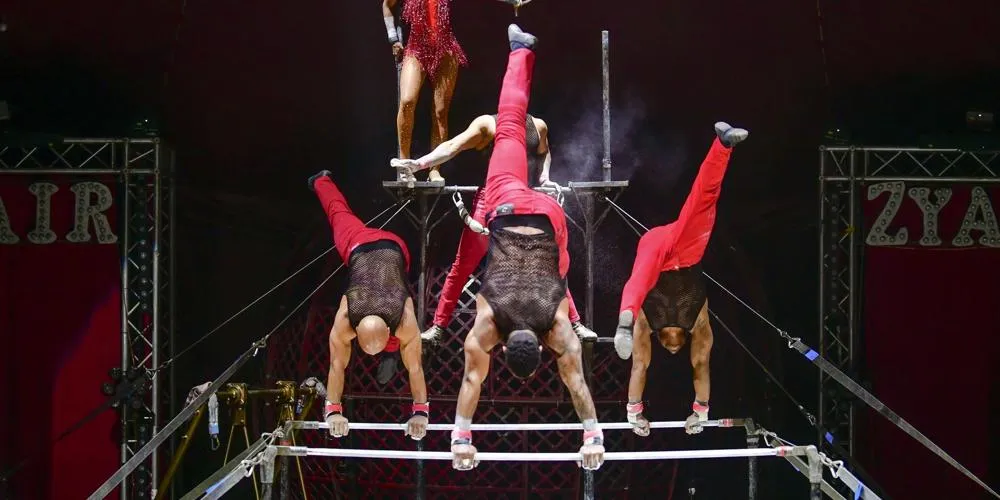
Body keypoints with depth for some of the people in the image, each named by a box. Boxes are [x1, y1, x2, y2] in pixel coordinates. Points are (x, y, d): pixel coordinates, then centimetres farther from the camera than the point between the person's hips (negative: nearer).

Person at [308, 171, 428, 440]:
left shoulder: (405, 322, -39)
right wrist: (332, 410, -32)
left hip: (393, 247, -2)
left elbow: (415, 367, -30)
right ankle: (322, 181, 58)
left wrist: (421, 412, -33)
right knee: (341, 216, 30)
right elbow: (337, 366, -29)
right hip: (358, 247, 2)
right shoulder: (345, 319, -38)